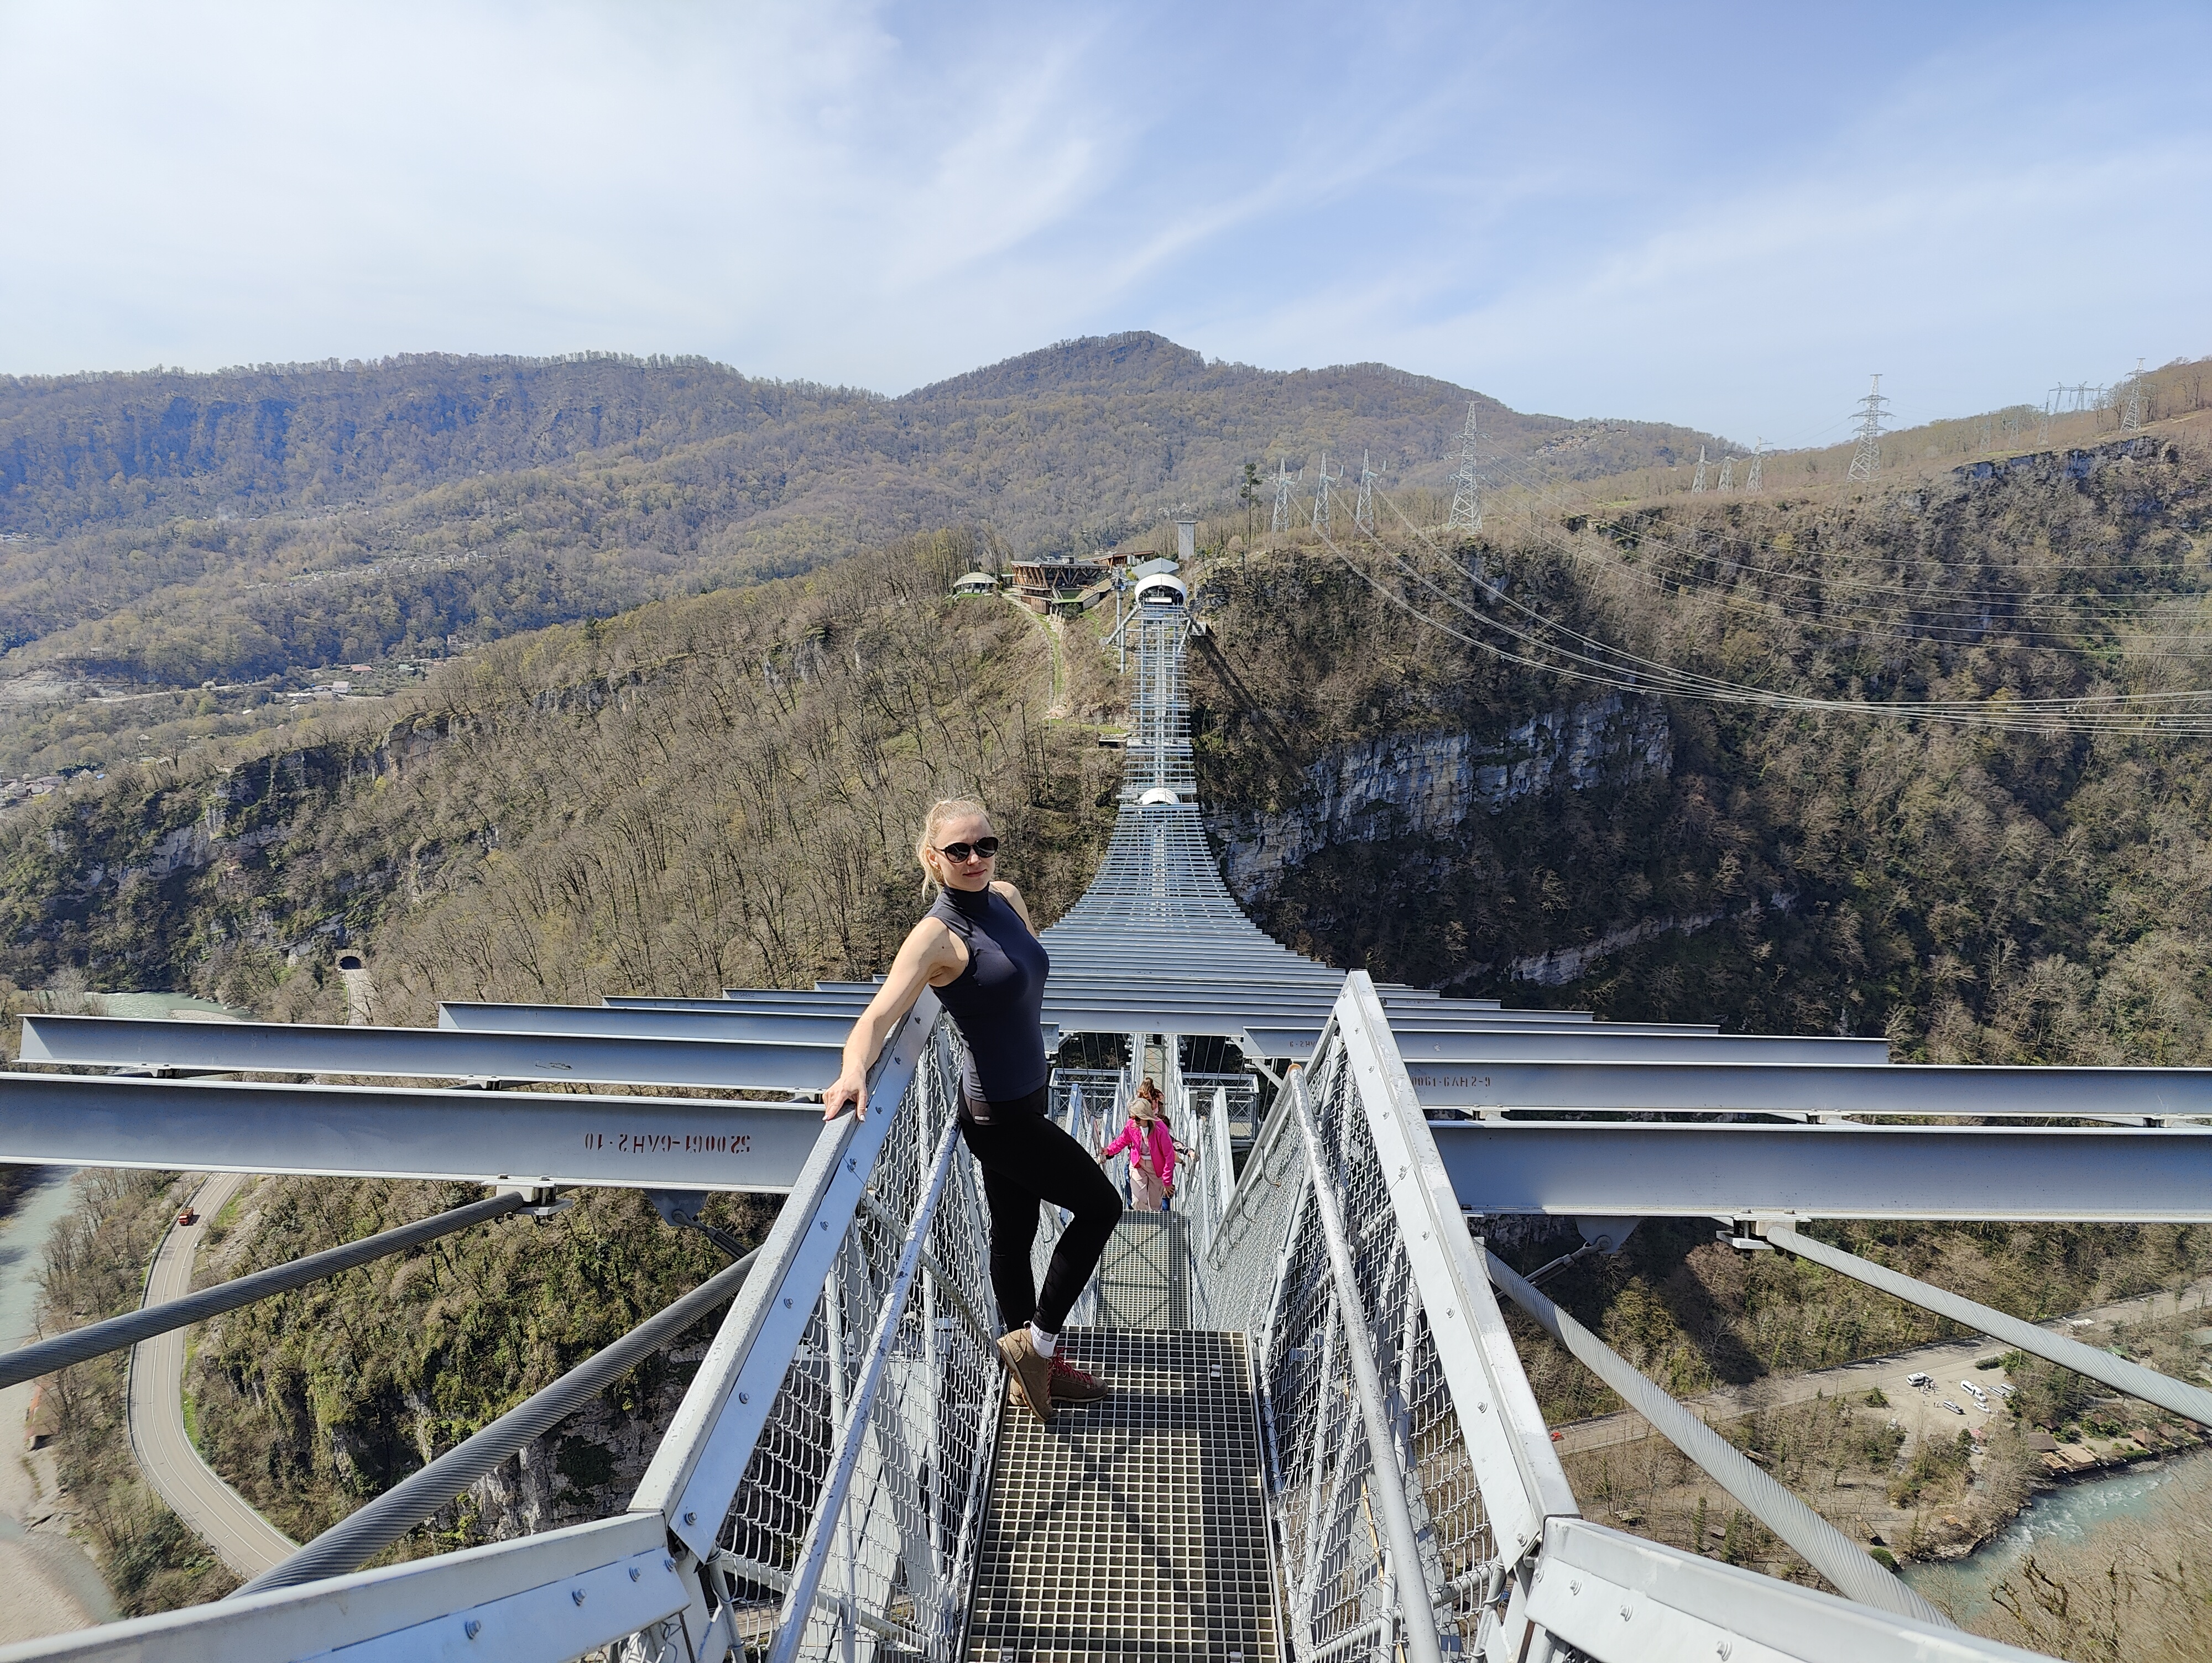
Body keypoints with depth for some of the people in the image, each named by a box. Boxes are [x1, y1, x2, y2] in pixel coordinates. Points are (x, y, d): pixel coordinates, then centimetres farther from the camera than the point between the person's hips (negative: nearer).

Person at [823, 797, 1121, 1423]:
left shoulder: (1006, 897, 0)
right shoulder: (936, 933, -23)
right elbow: (878, 1016, -36)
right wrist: (855, 1070, -53)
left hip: (1028, 1096, 7)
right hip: (998, 1113, -7)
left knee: (1015, 1235, 21)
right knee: (1100, 1205, 2)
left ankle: (1037, 1368, 39)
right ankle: (1038, 1342, 18)